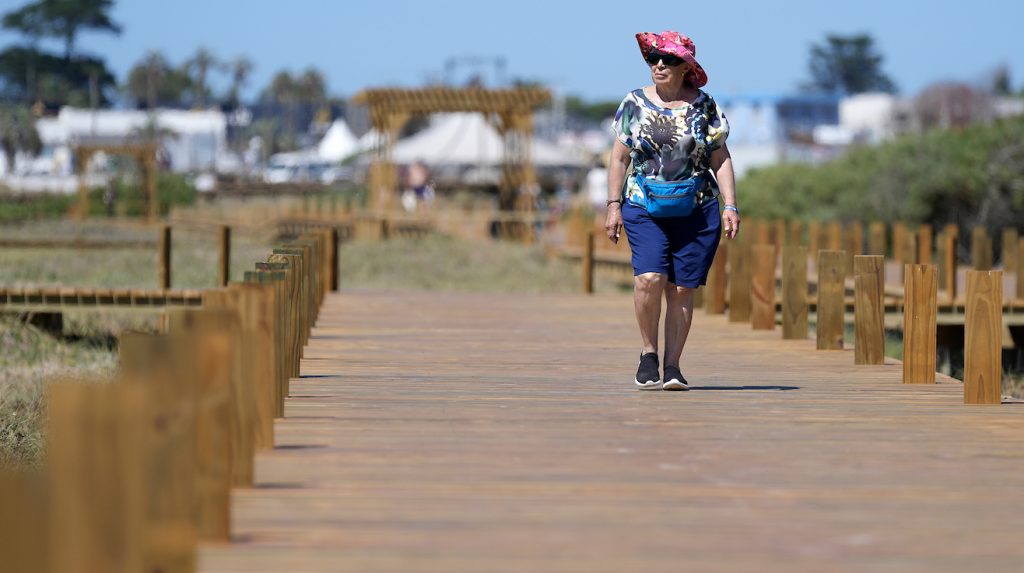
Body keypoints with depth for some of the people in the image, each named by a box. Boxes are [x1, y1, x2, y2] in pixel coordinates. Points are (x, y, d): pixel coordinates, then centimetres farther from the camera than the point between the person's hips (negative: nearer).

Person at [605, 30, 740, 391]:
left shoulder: (703, 105, 5)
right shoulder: (635, 103, 6)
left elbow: (720, 159, 8)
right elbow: (620, 158, 9)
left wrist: (730, 206, -1)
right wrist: (614, 206, 3)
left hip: (697, 210, 1)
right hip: (644, 209, -1)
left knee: (681, 289, -2)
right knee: (650, 277, -20)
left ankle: (672, 367, 5)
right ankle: (648, 351, -1)